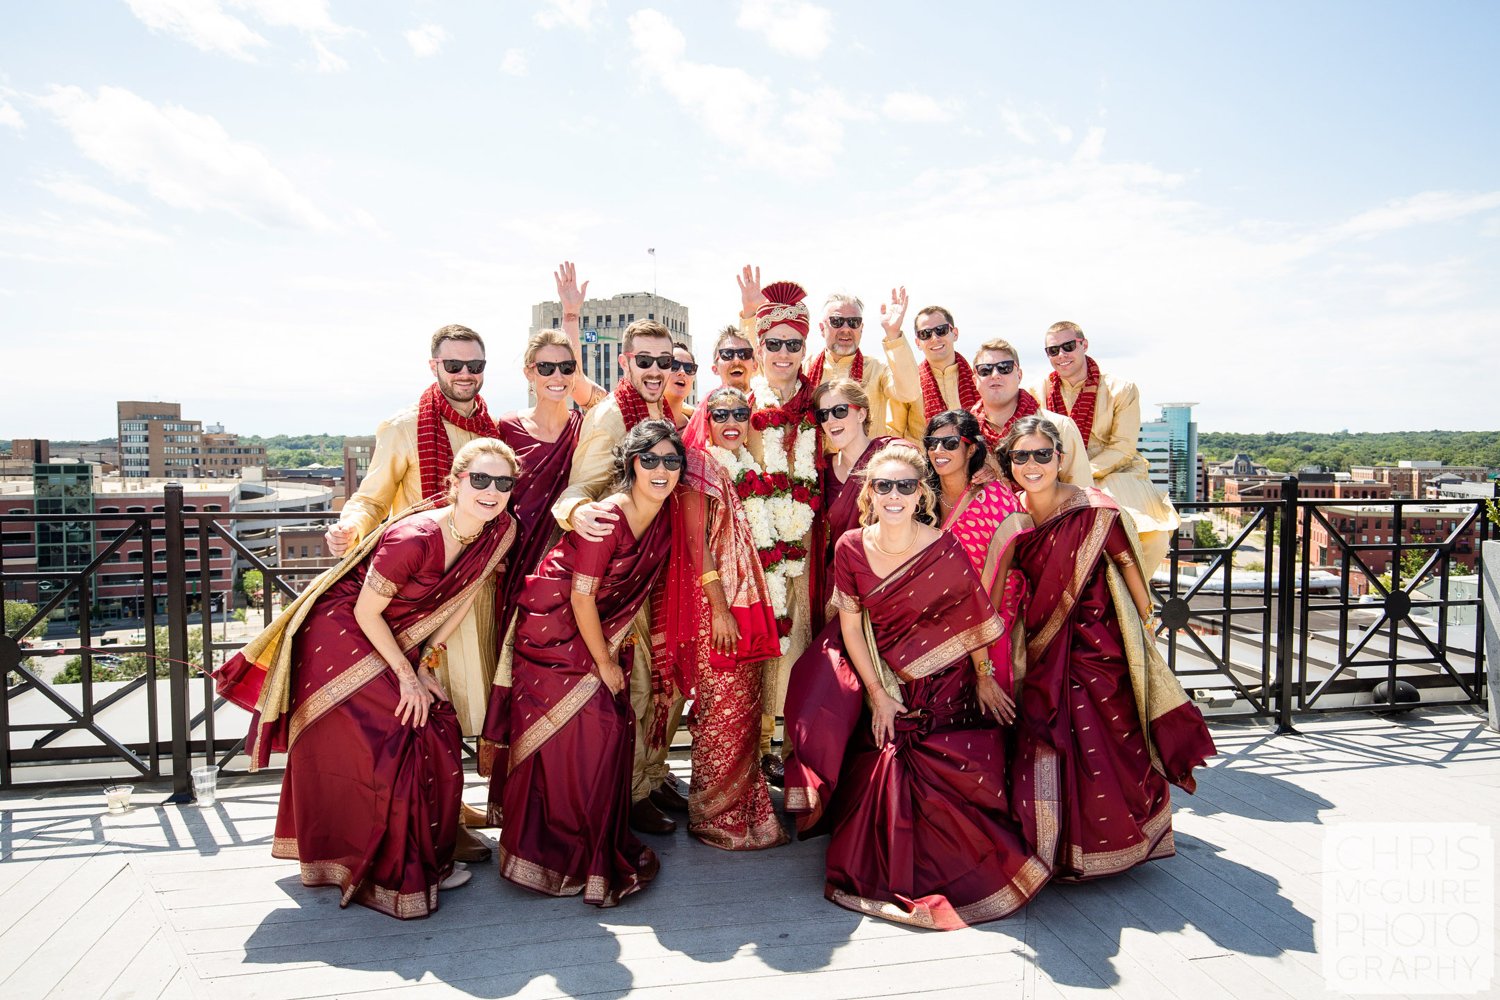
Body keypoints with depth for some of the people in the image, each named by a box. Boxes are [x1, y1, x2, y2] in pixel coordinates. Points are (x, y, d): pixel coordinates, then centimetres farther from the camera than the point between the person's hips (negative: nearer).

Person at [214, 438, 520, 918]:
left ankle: (426, 858, 22)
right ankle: (391, 873, 13)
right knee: (384, 747, -6)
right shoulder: (412, 539, -33)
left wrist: (425, 667, -1)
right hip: (341, 635, -6)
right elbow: (367, 613, -21)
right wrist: (406, 676, -15)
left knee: (436, 735, 2)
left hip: (398, 641, 7)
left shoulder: (500, 531, -13)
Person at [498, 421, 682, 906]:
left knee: (614, 725, 6)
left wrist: (619, 649, 6)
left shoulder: (664, 512, -5)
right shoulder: (606, 519, -26)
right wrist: (605, 662, -12)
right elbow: (581, 597, -21)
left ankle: (602, 843, 23)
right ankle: (562, 850, 12)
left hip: (604, 631, 7)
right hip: (555, 629, -7)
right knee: (575, 726, -6)